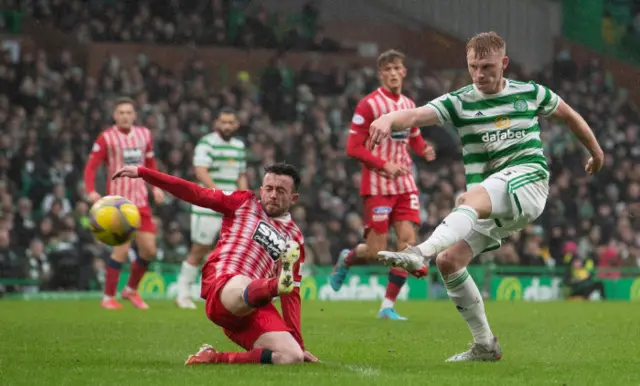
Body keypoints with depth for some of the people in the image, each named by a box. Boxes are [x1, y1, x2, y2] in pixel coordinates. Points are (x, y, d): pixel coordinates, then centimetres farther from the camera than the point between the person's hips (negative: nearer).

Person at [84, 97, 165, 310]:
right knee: (122, 249, -14)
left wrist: (156, 187, 6)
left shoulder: (145, 134, 10)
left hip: (140, 200, 5)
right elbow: (91, 166, -8)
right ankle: (108, 297, 0)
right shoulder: (107, 137, -5)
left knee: (149, 250, 3)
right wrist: (91, 191, -24)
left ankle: (131, 289, 25)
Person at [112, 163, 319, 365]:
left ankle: (215, 358, -16)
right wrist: (141, 172, 5)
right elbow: (195, 193, 13)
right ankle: (279, 283, -78)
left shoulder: (294, 238, 24)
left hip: (258, 305, 4)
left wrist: (298, 343, 16)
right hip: (223, 288, -4)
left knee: (293, 357, -22)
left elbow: (292, 295, 23)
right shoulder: (244, 203, 18)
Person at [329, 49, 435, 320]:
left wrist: (424, 150, 1)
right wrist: (384, 165, -19)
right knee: (376, 251, -7)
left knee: (408, 241, -6)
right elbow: (353, 147, -10)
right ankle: (346, 260, 28)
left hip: (405, 185, 6)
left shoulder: (409, 105, 11)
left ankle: (388, 306, 2)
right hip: (378, 186, -6)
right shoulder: (369, 104, -8)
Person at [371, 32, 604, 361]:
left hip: (527, 181, -4)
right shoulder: (459, 102, 5)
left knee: (474, 197, -35)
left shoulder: (530, 93, 8)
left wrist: (596, 152, 39)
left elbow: (569, 115, 27)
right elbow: (416, 114, -13)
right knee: (449, 260, -8)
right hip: (489, 204, 5)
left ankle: (421, 253, -58)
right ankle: (485, 345, 3)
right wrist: (389, 120, -36)